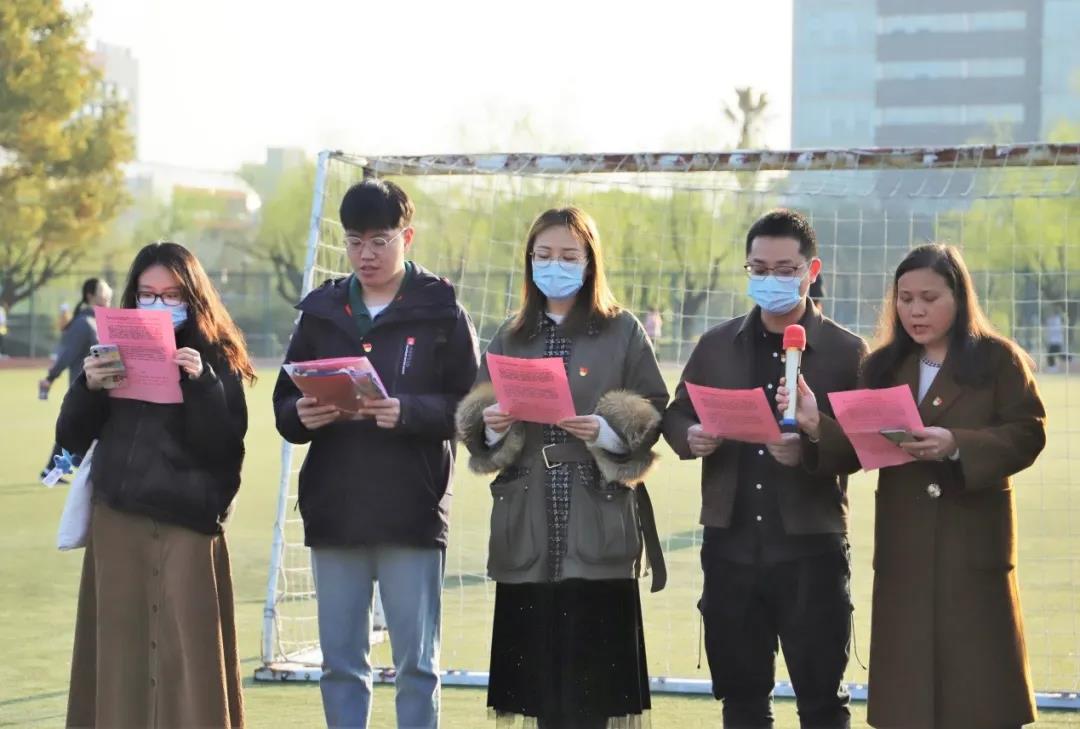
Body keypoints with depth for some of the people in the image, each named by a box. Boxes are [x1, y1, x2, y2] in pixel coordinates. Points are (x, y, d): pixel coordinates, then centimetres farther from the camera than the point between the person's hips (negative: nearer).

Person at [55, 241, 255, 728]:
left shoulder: (216, 360, 2)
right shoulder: (116, 352, 11)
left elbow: (224, 447, -8)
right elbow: (71, 439, 9)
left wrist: (202, 384, -20)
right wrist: (87, 388, -9)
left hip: (185, 527, -3)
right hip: (117, 523, 4)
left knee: (186, 661, -6)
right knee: (121, 654, 4)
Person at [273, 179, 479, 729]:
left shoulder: (440, 311, 0)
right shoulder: (320, 311, 11)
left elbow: (469, 407, -6)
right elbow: (284, 406, 11)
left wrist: (409, 413, -22)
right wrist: (301, 416, -11)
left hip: (412, 514, -4)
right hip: (333, 513, 4)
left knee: (415, 663, 2)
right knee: (340, 663, 9)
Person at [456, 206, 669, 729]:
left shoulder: (623, 332, 6)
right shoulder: (510, 338, 16)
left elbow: (654, 416, 1)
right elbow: (475, 422, 14)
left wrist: (610, 433, -17)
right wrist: (491, 426, -8)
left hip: (597, 525, -3)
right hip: (528, 528, 3)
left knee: (591, 662, -7)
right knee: (538, 665, 0)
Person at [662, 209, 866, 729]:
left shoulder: (845, 351, 1)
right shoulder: (717, 345, 11)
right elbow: (676, 415, 16)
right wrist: (690, 438, -8)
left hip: (810, 549, -3)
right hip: (731, 546, 4)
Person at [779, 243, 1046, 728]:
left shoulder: (998, 359, 0)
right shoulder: (883, 367, 11)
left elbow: (1027, 436, -9)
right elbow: (857, 450, 4)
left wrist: (956, 446, -23)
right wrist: (816, 425, -17)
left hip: (973, 542, -3)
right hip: (904, 547, 4)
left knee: (981, 688, -1)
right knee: (907, 689, 5)